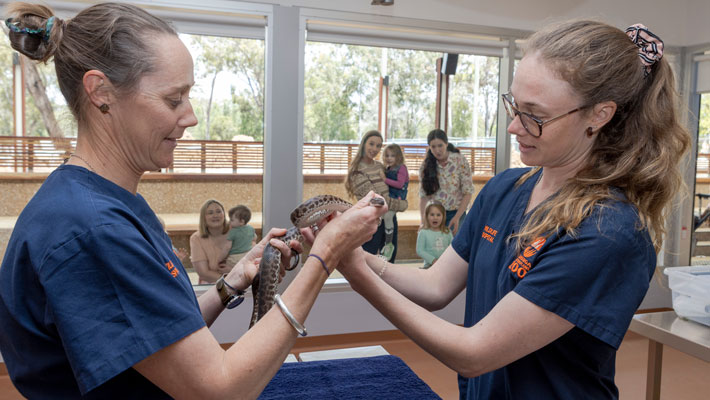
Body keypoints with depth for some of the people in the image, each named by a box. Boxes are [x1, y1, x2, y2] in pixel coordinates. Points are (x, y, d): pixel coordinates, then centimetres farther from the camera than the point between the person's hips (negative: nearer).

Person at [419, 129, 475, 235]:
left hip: (455, 214, -2)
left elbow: (468, 192, -6)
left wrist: (456, 218, -14)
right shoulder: (426, 165, 1)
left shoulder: (460, 161, -6)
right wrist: (423, 221, -11)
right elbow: (423, 195, 1)